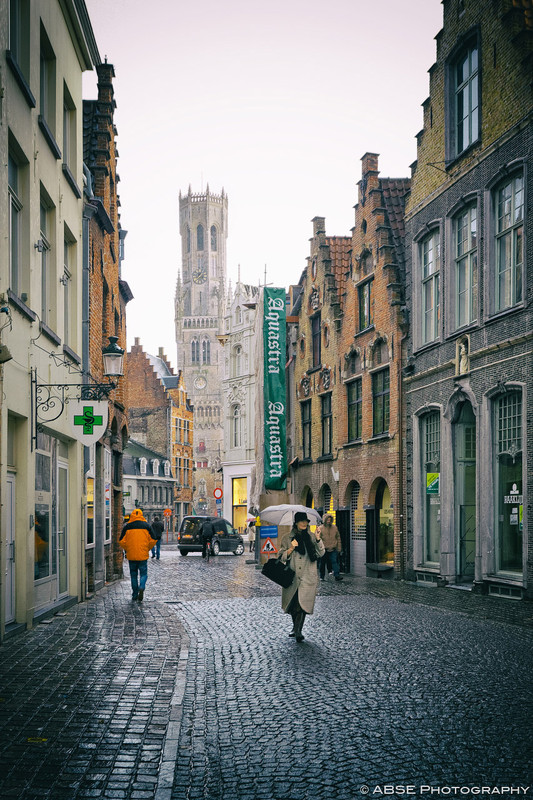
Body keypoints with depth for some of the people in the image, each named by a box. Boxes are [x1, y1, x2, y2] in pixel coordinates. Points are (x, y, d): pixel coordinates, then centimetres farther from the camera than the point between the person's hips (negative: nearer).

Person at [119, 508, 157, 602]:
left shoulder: (127, 527, -1)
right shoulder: (146, 526, 0)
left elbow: (122, 542, -1)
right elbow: (153, 540, 0)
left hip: (131, 555, 1)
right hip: (143, 555, -1)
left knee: (133, 574, 12)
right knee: (143, 573, 7)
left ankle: (134, 595, 14)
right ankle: (141, 587, -20)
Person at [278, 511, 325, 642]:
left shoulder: (311, 537, 9)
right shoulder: (287, 538, 7)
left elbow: (320, 553, 2)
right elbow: (282, 557, 4)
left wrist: (318, 539, -10)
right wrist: (291, 549, -12)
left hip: (308, 577, -1)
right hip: (292, 576, 1)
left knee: (302, 603, -15)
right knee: (293, 605, 6)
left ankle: (297, 630, -10)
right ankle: (296, 627, 30)